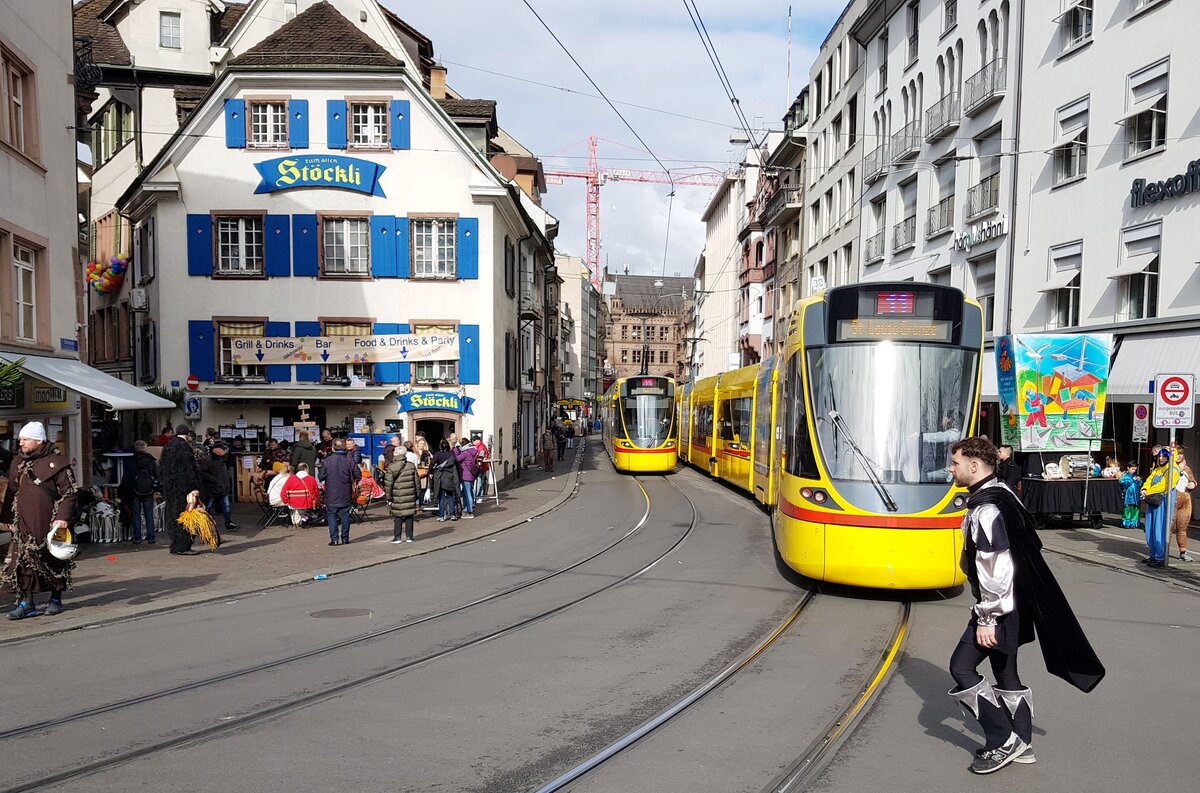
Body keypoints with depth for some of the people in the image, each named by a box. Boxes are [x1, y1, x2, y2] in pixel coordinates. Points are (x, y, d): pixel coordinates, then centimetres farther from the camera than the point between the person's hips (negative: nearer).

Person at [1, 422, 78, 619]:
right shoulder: (18, 463, 11)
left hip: (50, 524, -4)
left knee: (55, 562, 7)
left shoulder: (56, 462, -6)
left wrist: (62, 517, -16)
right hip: (24, 524, 4)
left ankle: (56, 599, 22)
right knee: (23, 561, -2)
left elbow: (68, 493, -7)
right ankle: (26, 603, 5)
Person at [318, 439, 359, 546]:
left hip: (331, 494, -2)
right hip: (345, 494, 2)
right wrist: (354, 482, 16)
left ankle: (334, 539, 1)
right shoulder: (349, 460, -6)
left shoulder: (328, 460, -9)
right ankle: (345, 538, 13)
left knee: (331, 516, 5)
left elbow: (321, 477, -7)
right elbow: (358, 474, -4)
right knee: (345, 516, 10)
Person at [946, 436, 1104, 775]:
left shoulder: (987, 509, -23)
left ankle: (1002, 740, 3)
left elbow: (994, 570, -26)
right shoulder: (1000, 494, 9)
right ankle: (1020, 744, 27)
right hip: (1014, 604, 10)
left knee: (961, 667, -4)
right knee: (1005, 672, 17)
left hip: (999, 607, -10)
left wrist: (986, 618, -21)